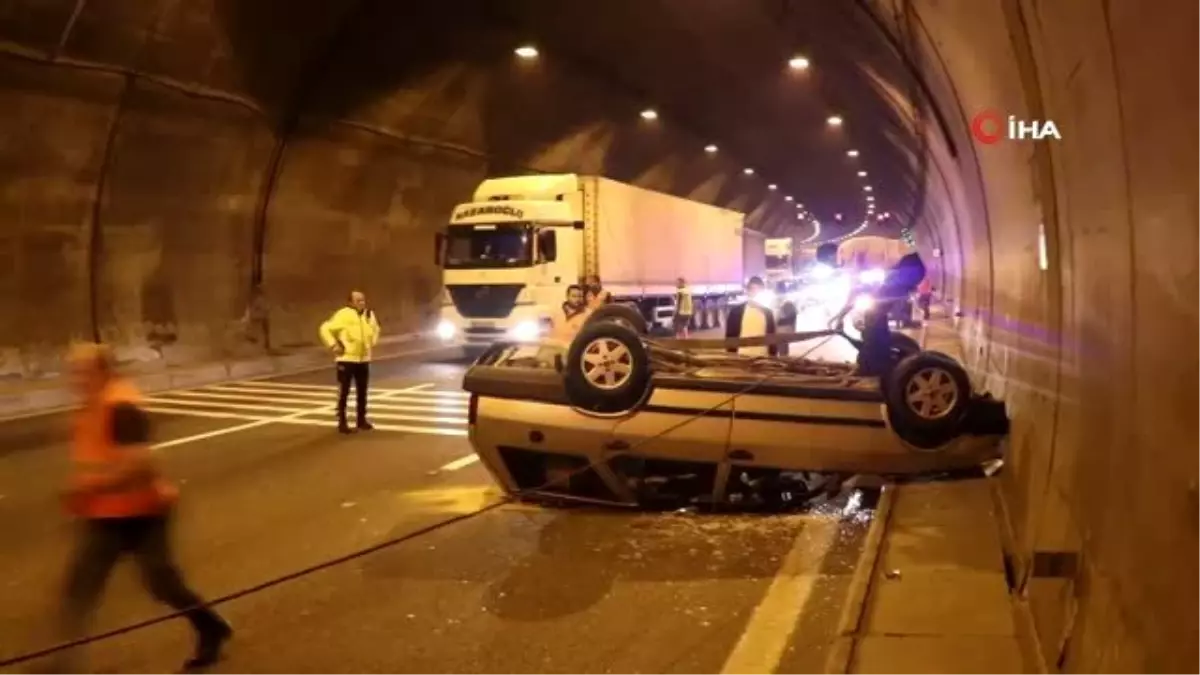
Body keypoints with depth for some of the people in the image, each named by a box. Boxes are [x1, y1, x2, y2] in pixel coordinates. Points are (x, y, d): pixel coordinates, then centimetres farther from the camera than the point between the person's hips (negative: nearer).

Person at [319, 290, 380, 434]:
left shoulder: (369, 314, 5)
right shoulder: (343, 315, -13)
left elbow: (375, 328, 26)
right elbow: (325, 329, -10)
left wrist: (373, 342, 13)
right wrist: (334, 345, -14)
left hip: (363, 359, 5)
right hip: (346, 359, -5)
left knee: (362, 392, 12)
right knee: (344, 392, -2)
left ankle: (361, 420, 23)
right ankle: (342, 423, 6)